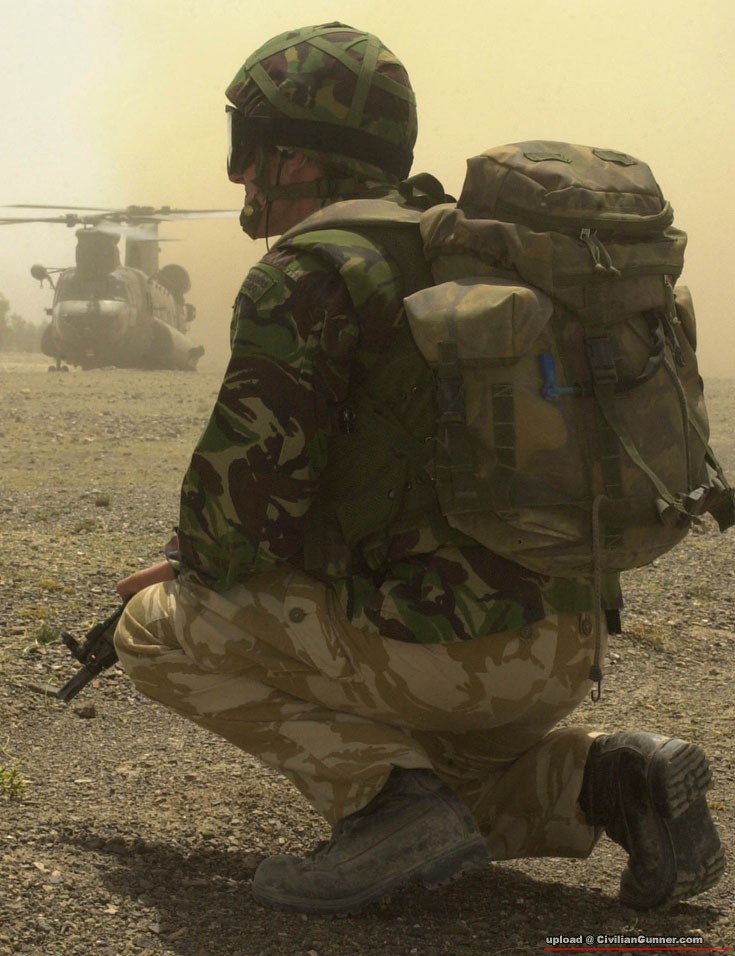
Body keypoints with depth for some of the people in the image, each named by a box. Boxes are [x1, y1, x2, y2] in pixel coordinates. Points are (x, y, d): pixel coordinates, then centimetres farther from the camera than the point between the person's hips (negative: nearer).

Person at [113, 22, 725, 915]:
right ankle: (613, 781, 8)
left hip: (447, 644, -9)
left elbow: (249, 500, -15)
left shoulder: (307, 272, -10)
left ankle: (387, 801, -7)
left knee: (157, 629, 6)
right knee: (453, 781, 36)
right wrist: (199, 558, 24)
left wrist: (189, 569, 8)